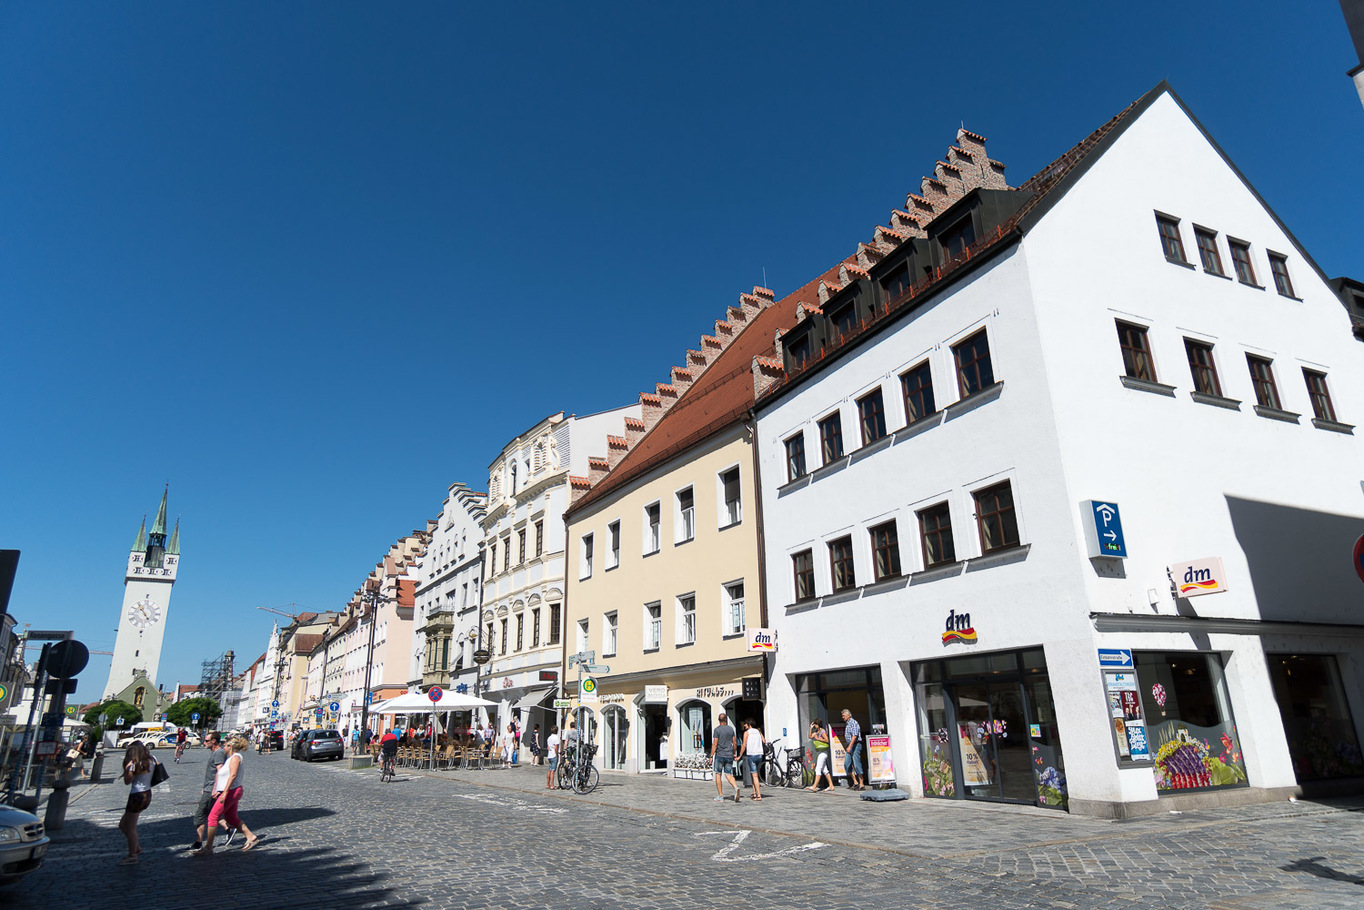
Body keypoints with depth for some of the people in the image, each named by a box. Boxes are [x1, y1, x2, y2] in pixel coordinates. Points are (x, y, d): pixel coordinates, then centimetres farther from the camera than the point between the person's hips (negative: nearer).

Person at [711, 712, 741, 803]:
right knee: (728, 774, 8)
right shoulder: (731, 729, 6)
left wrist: (711, 756, -7)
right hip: (729, 755, 4)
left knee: (718, 774, 8)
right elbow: (734, 743, 11)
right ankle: (736, 788, -19)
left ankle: (720, 796, 8)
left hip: (720, 755, -4)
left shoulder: (717, 730, -8)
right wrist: (734, 753, 23)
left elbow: (715, 744, -11)